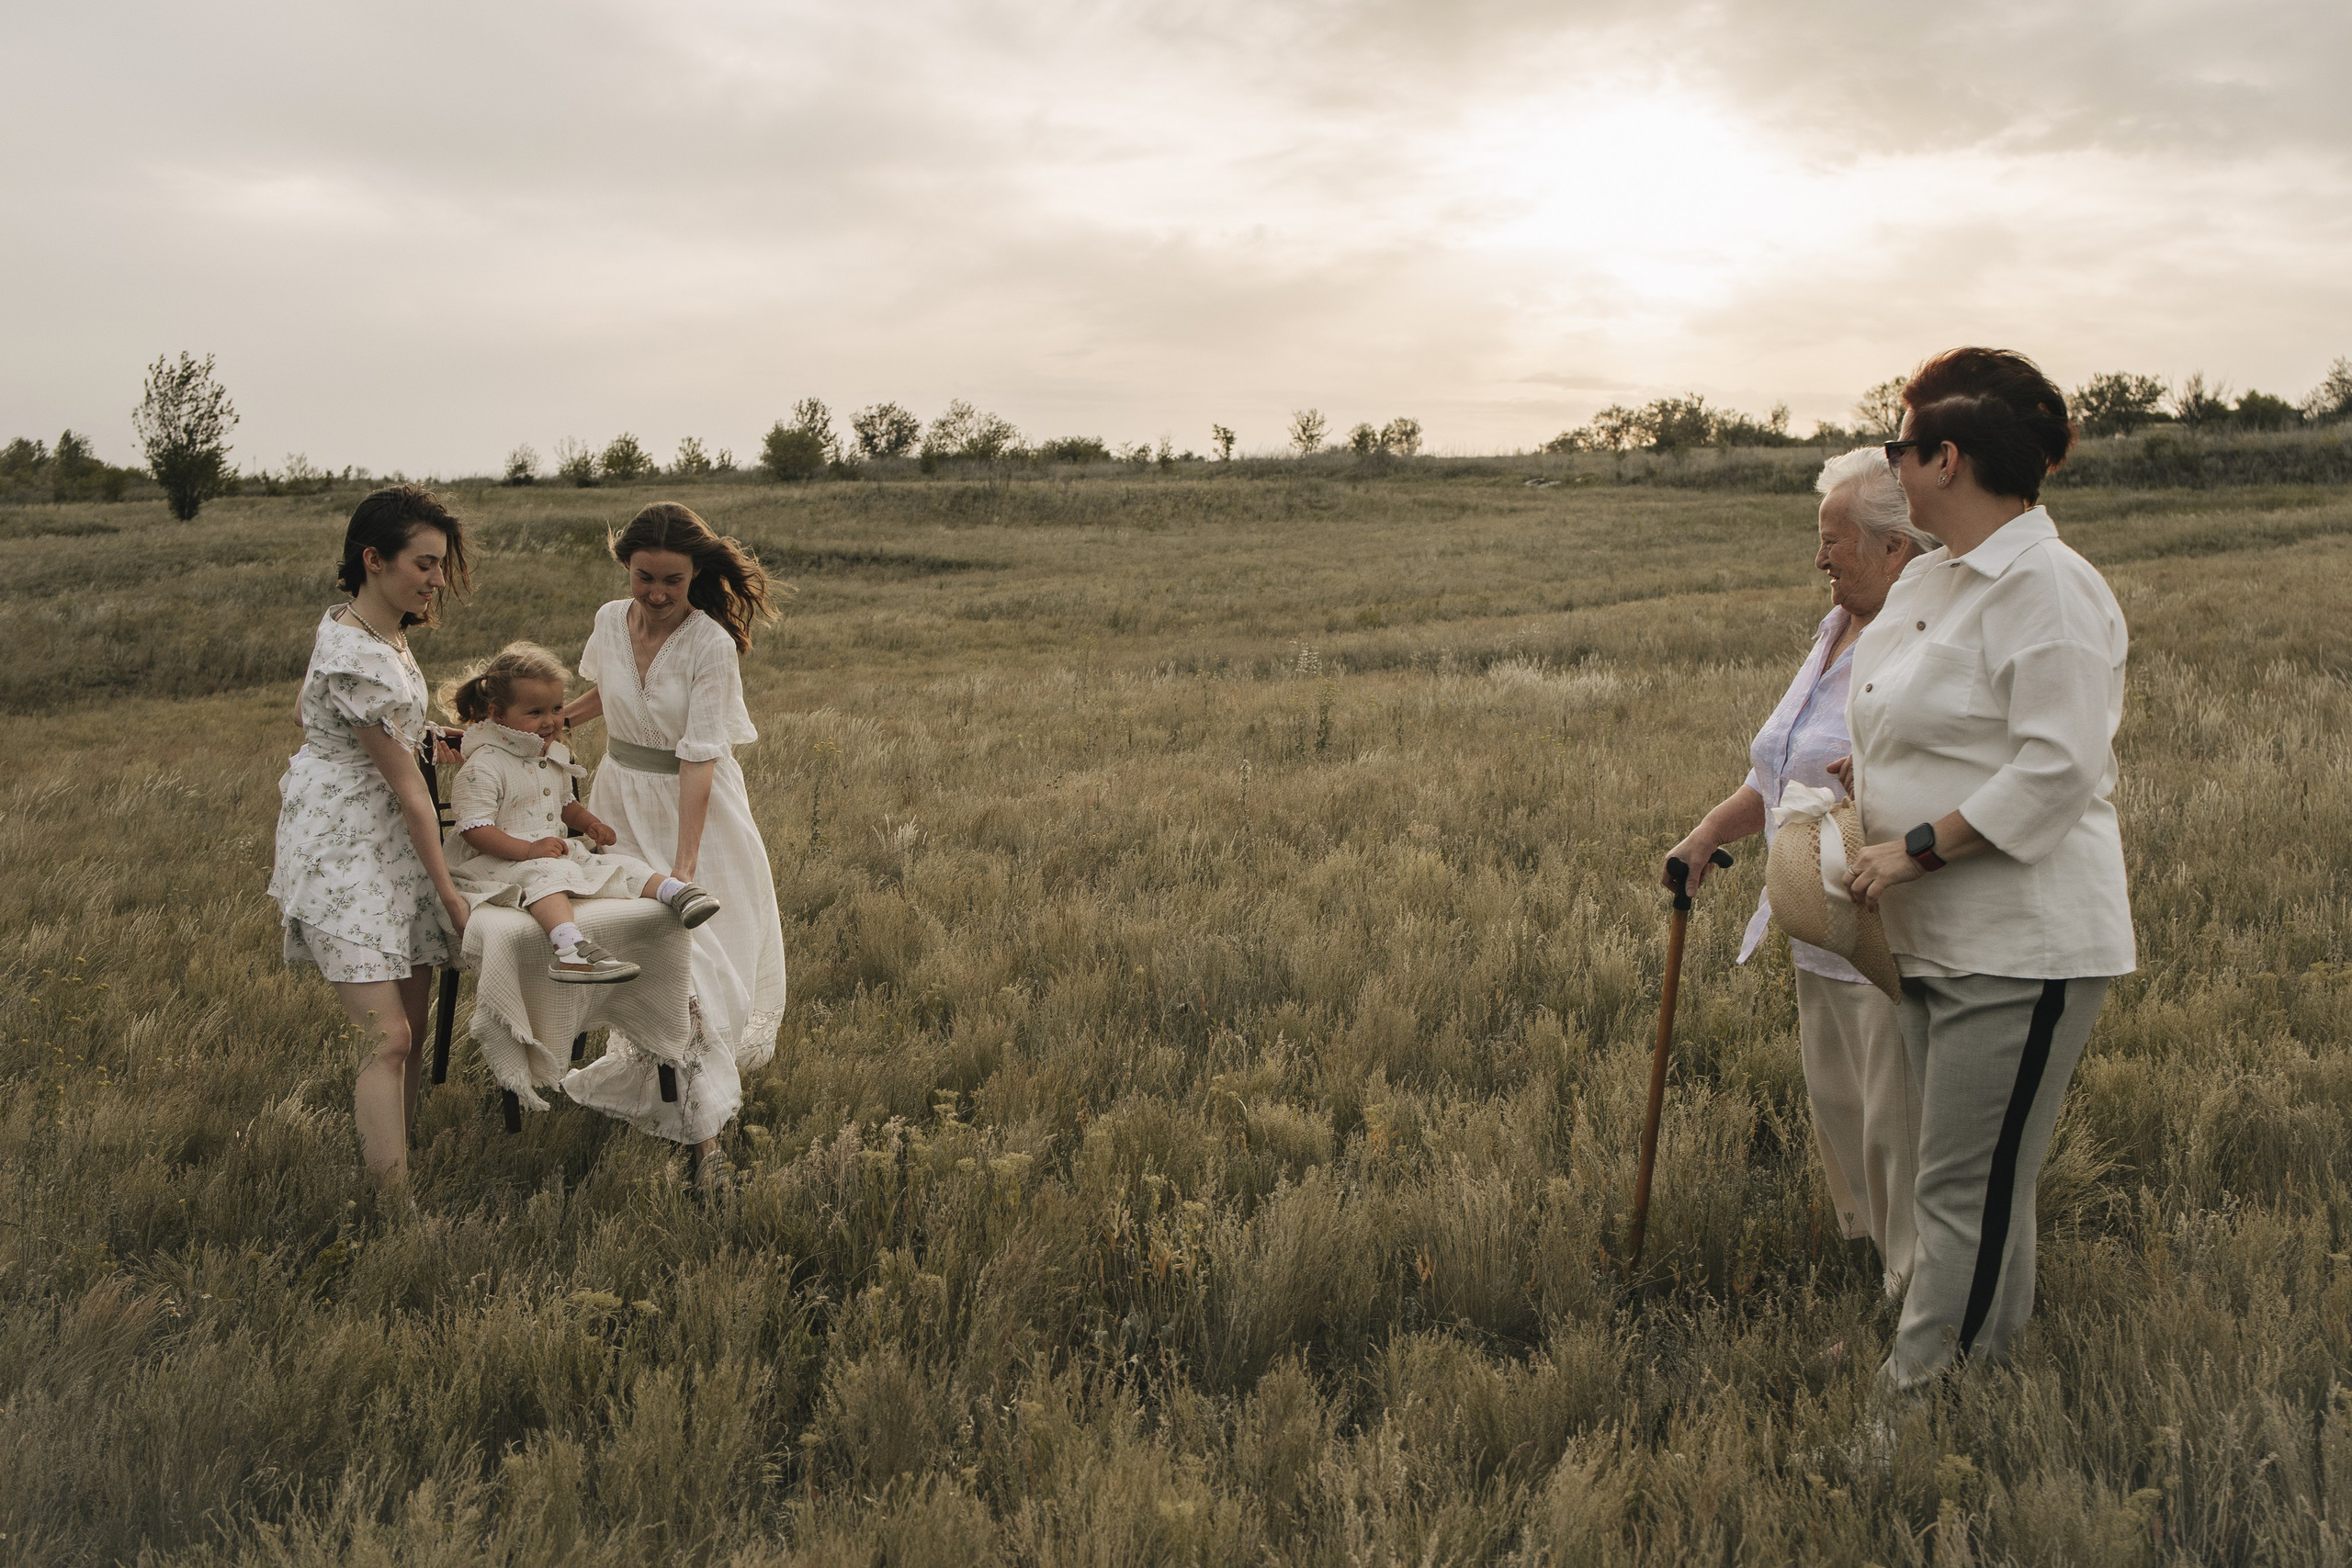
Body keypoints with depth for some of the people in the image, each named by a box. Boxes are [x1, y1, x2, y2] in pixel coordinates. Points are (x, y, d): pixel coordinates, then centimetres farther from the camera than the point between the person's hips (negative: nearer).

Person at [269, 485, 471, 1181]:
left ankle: (382, 1152, 15)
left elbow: (304, 711, 23)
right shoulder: (360, 660, -24)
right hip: (342, 849, -10)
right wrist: (448, 891, -10)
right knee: (389, 1038, -13)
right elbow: (407, 788, -18)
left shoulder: (366, 626, 6)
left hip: (386, 837, 10)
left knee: (411, 1019, 7)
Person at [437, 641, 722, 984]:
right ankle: (571, 949, -59)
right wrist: (529, 849, -30)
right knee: (546, 873, -38)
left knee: (619, 866, -8)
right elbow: (474, 828, -20)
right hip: (498, 863, -9)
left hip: (557, 855, 9)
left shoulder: (554, 757, 15)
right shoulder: (483, 767, -14)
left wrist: (589, 822, 10)